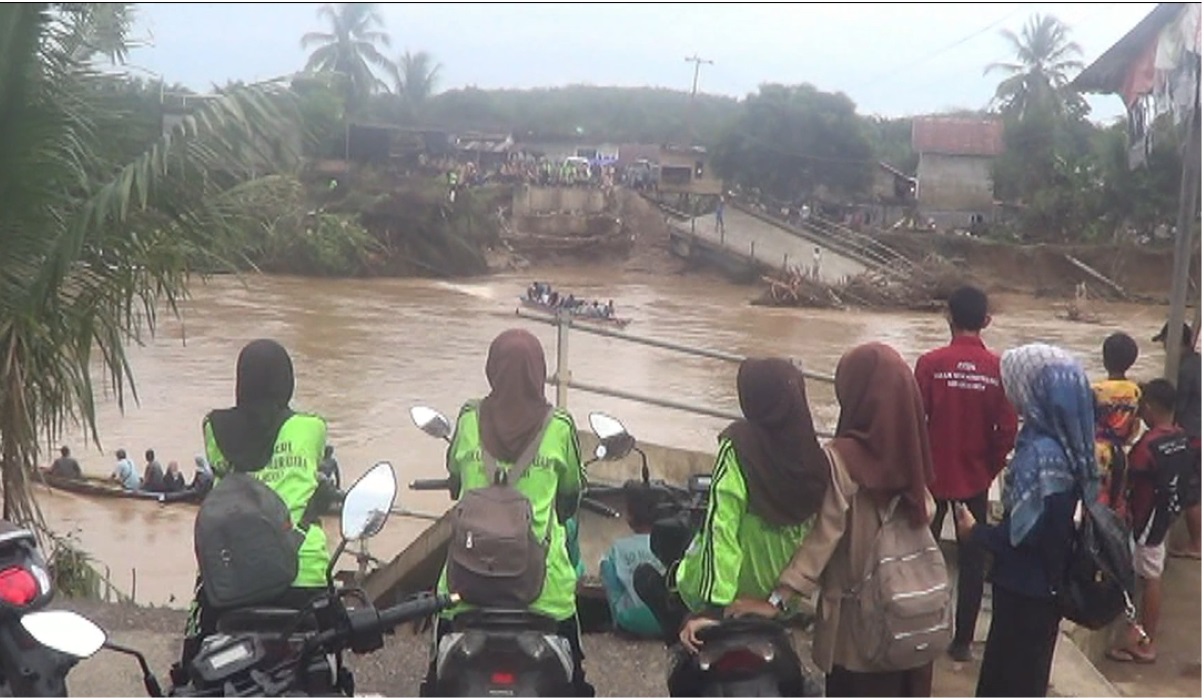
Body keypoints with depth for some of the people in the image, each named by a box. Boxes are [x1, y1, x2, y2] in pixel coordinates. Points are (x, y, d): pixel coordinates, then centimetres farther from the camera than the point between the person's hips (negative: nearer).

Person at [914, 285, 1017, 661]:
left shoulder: (930, 363, -13)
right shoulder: (999, 368, -8)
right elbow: (1007, 430, -7)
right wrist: (990, 468, 9)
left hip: (932, 475, -1)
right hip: (975, 478, 1)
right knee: (972, 560, 11)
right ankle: (963, 640, 17)